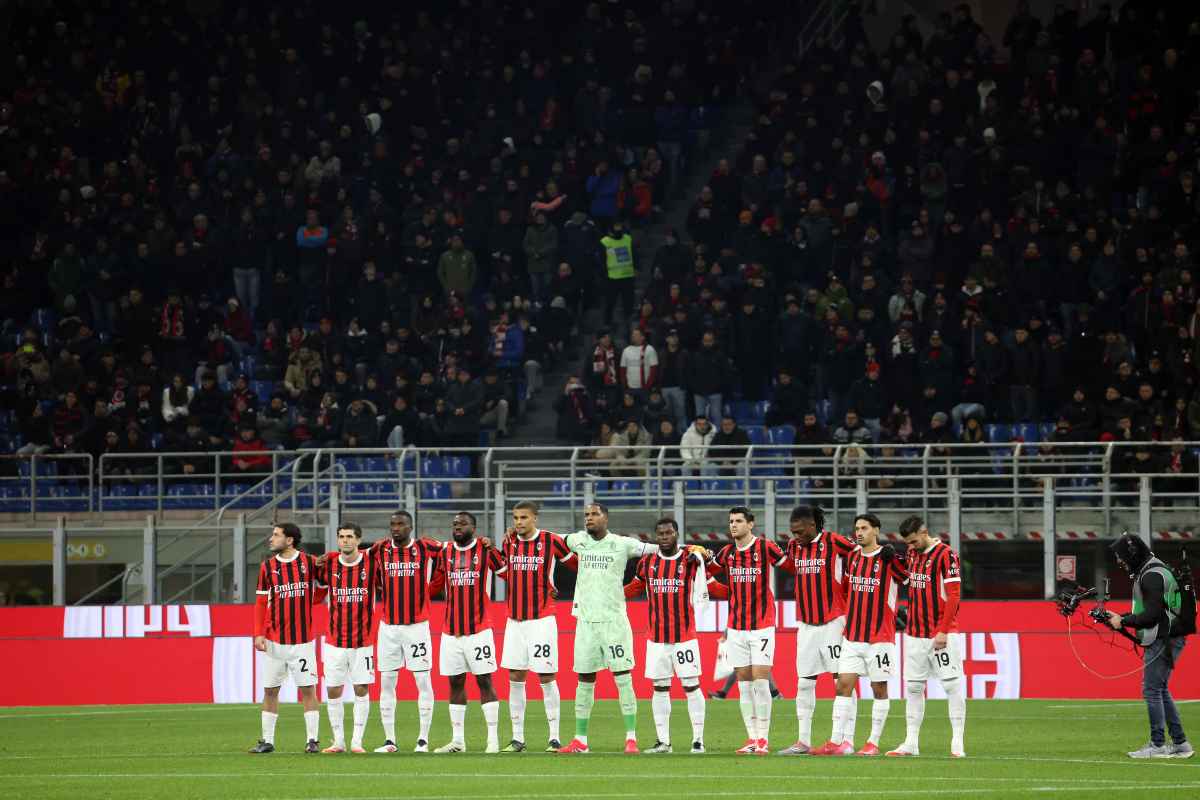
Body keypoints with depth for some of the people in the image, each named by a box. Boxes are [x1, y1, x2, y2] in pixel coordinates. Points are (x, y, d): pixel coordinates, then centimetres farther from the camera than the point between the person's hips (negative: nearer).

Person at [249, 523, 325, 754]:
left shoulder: (310, 562, 0)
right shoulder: (267, 567, 5)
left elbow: (323, 586, 15)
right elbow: (261, 603, 5)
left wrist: (306, 602, 3)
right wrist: (259, 634, -4)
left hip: (303, 639, -2)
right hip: (274, 640, 2)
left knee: (308, 689, -3)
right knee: (270, 690, 4)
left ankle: (312, 740, 1)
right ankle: (267, 741, 11)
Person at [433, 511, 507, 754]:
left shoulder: (486, 550, -2)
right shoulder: (445, 551, 10)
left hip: (479, 631, -4)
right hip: (450, 631, 4)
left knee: (485, 681, -3)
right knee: (455, 683, 6)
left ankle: (493, 740, -2)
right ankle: (457, 740, 11)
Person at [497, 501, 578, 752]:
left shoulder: (552, 541, -5)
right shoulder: (510, 541, 8)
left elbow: (576, 563, 6)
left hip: (542, 620, -4)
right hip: (515, 620, 4)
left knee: (546, 677, -3)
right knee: (515, 678, 3)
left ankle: (554, 738, 2)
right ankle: (517, 738, 8)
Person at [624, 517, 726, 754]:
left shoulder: (691, 561, -2)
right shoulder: (647, 563, 8)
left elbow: (712, 587, 2)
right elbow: (634, 588, 23)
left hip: (685, 637, -3)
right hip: (656, 637, 3)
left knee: (691, 686, -4)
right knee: (660, 688, 6)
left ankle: (698, 740, 1)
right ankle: (663, 741, 13)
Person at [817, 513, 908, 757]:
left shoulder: (889, 558, -8)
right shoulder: (852, 557, 9)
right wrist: (845, 617, 21)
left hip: (879, 637, -5)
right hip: (852, 635, 5)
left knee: (879, 688, 2)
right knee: (843, 684, -2)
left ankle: (873, 744, 8)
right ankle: (837, 742, -2)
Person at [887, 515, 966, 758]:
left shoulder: (946, 555, -10)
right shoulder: (912, 554, 11)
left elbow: (953, 595, -13)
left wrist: (943, 631, -16)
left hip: (940, 635, -7)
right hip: (914, 634, 7)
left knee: (953, 685, -5)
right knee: (913, 688, 7)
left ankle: (957, 744, -4)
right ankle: (911, 743, 11)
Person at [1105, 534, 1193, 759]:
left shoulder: (1152, 576, -16)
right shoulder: (1151, 572, 17)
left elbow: (1153, 614, -22)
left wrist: (1124, 621, -12)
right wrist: (1119, 617, 13)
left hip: (1163, 640, -11)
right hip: (1167, 639, 11)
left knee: (1152, 690, -6)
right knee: (1160, 690, 14)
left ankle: (1157, 745, -4)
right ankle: (1180, 744, 16)